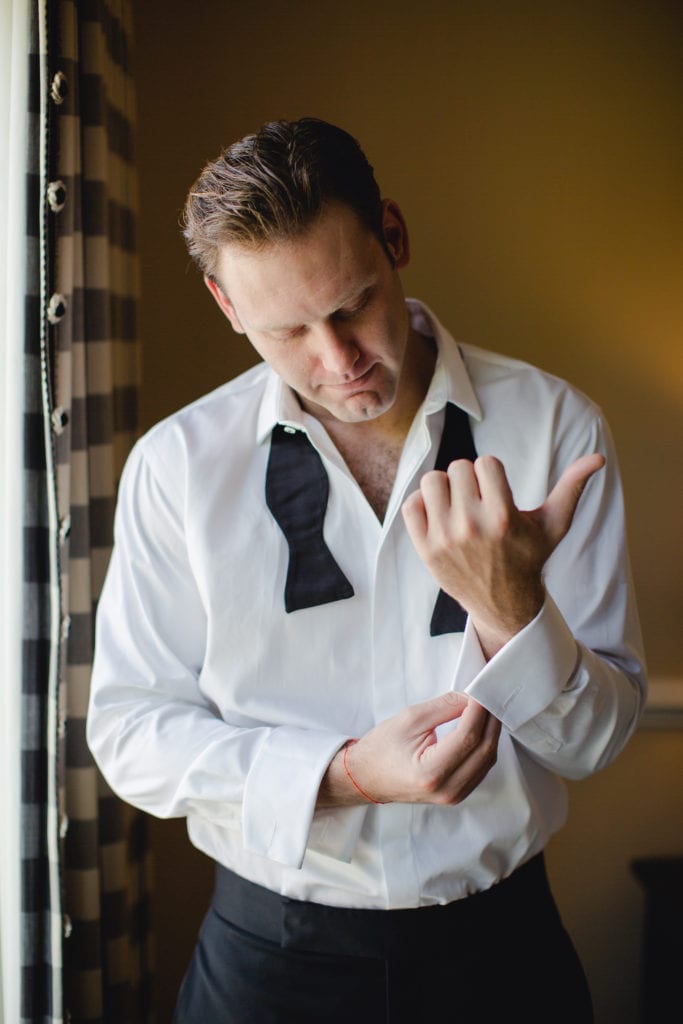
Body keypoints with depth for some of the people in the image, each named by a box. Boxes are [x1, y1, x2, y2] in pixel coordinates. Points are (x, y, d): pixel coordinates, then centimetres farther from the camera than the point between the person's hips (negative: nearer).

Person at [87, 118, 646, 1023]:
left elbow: (596, 741, -8)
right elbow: (129, 732, -7)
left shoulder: (553, 426, -10)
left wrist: (509, 611, -28)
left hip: (494, 944, 1)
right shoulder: (177, 463, -8)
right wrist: (341, 773, -21)